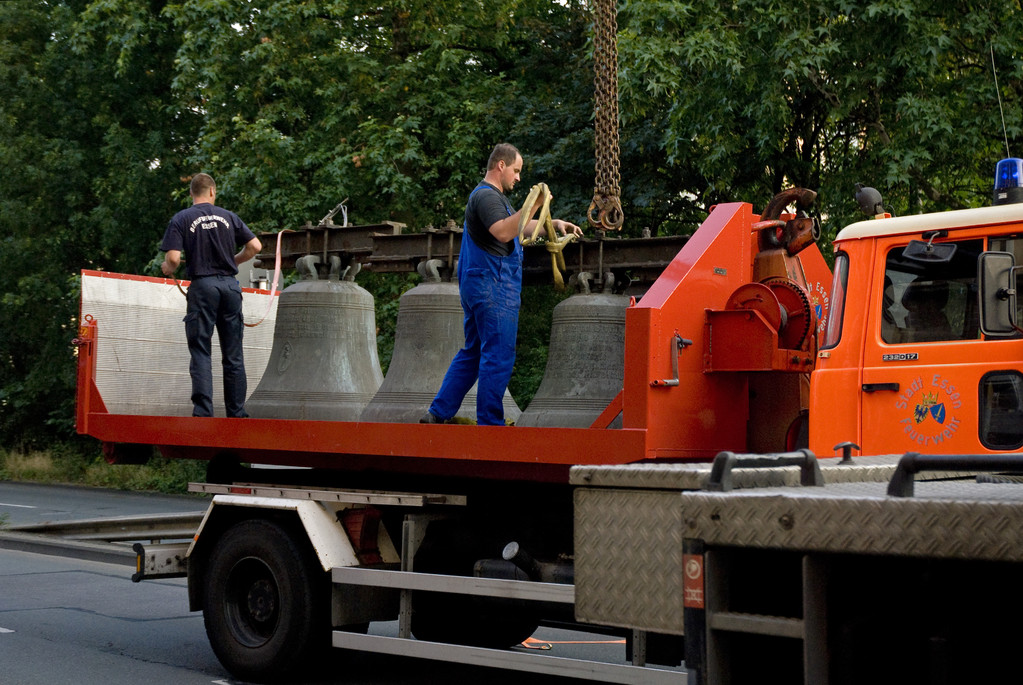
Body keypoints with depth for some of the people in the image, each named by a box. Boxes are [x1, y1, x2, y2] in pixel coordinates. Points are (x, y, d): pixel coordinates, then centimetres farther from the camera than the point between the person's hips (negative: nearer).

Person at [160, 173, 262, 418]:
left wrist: (166, 268, 12)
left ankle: (203, 410, -7)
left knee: (200, 352, 1)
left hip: (203, 285, -3)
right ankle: (237, 411, 13)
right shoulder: (228, 216, 8)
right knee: (233, 354, 9)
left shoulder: (181, 220, 0)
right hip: (230, 284, 3)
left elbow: (173, 259, -11)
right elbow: (255, 246, 4)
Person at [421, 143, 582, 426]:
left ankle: (438, 413, 15)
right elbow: (503, 232, -28)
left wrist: (554, 223, 26)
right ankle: (489, 422, -7)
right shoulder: (486, 196, -12)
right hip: (493, 288, -11)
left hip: (478, 285, 11)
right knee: (498, 355, -8)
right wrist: (533, 206, -32)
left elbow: (519, 227, 34)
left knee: (473, 352, 15)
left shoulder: (492, 196, 23)